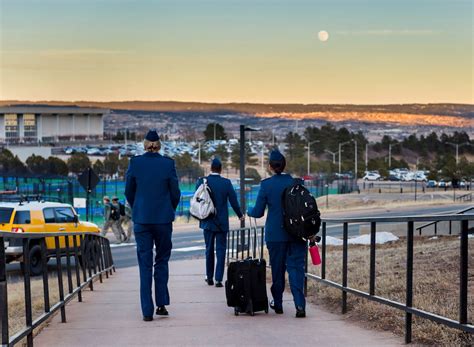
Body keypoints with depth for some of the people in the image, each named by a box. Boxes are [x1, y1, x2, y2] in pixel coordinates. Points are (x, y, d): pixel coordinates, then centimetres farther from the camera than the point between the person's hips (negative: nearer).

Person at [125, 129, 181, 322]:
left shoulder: (135, 162, -3)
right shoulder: (168, 163, -6)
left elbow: (128, 191, 4)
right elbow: (175, 193, -1)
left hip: (141, 219, 0)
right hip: (163, 219, 0)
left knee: (145, 264, 2)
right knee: (162, 260, 15)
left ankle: (147, 311, -2)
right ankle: (161, 304, 12)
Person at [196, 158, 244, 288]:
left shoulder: (202, 181, -6)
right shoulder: (226, 183, -8)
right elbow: (233, 201, -4)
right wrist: (240, 215, 12)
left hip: (207, 222, 2)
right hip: (221, 222, -2)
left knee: (209, 249, 15)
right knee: (221, 250, 2)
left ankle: (209, 277, 21)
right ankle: (218, 279, -4)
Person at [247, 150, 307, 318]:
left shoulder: (266, 184, -7)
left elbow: (258, 212, -4)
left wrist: (249, 212, 19)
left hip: (275, 234, -1)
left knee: (277, 268, 12)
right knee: (296, 267, 0)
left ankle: (278, 304, 23)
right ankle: (300, 305, -13)